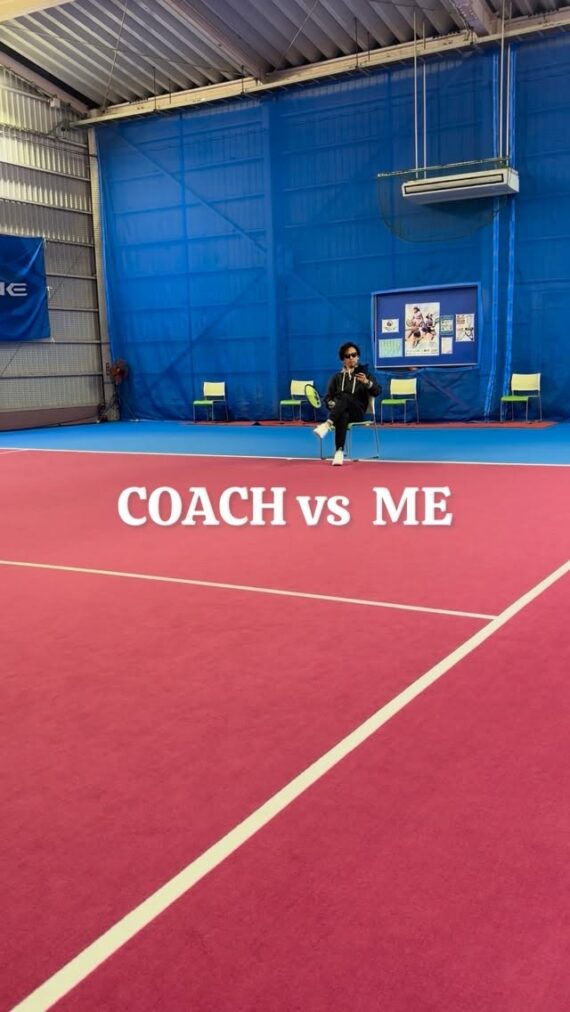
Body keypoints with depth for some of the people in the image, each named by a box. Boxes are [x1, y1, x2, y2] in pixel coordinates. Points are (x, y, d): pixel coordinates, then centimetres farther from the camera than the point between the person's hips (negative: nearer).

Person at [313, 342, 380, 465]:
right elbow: (327, 396, 13)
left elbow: (376, 392, -1)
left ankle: (327, 425, -55)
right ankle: (339, 451, -53)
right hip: (340, 412, 1)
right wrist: (333, 404, -11)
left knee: (345, 397, -36)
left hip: (358, 412, -1)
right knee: (343, 416, -40)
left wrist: (367, 382, -21)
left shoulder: (364, 373, 13)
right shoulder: (337, 377, 17)